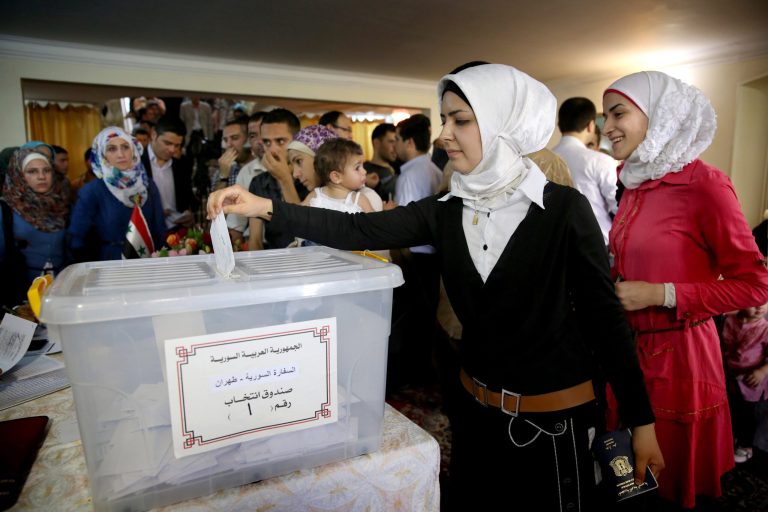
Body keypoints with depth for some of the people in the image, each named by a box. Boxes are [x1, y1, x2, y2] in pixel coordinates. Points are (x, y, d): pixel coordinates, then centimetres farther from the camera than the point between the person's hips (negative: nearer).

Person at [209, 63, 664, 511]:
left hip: (554, 416, -4)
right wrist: (265, 207, -16)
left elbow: (605, 315, -10)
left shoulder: (563, 208, -14)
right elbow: (359, 231, -9)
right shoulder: (446, 212, -3)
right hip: (475, 406, 4)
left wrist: (641, 419, -7)